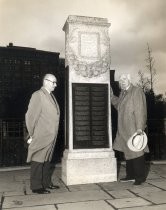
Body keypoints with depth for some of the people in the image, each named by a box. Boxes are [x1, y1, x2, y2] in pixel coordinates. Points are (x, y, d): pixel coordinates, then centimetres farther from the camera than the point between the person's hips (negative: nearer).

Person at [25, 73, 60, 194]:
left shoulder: (51, 96, 13)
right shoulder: (38, 95, -11)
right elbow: (30, 116, -11)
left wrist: (54, 133, 14)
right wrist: (32, 134, -8)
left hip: (51, 136, 8)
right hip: (41, 137, -8)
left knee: (47, 160, 16)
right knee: (38, 161, 1)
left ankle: (46, 183, 28)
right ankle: (36, 186, 11)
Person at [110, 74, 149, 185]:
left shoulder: (137, 91, -9)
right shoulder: (123, 93, 14)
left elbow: (140, 110, -16)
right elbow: (118, 106, 28)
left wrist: (140, 127, -21)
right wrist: (112, 95, 17)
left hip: (134, 129, -8)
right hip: (124, 130, 8)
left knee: (136, 152, -1)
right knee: (128, 151, 14)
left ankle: (140, 177, 12)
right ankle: (131, 175, 26)